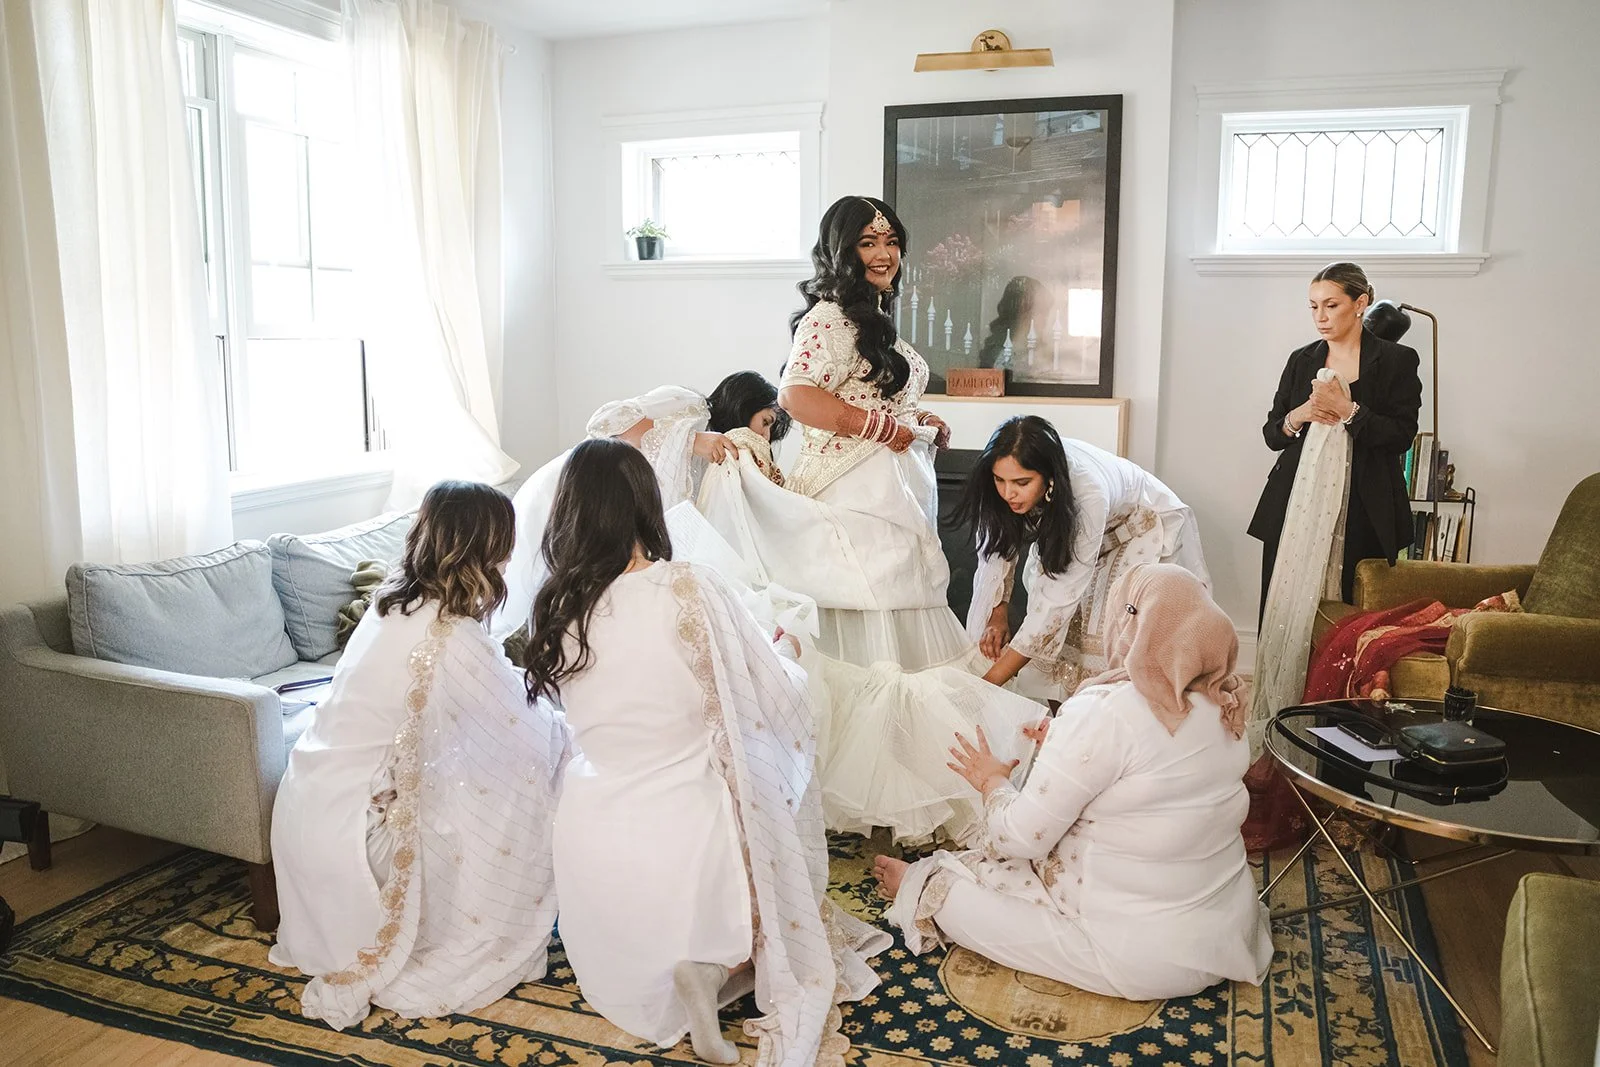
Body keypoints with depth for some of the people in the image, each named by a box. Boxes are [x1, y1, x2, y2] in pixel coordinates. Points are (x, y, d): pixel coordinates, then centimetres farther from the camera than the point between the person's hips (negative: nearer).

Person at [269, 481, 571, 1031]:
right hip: (347, 825, -8)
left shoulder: (394, 597, 2)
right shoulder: (451, 639, -22)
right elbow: (526, 733, -13)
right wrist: (572, 727, 6)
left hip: (305, 801, 8)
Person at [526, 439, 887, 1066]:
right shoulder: (687, 589, -18)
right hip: (683, 840, -4)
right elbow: (776, 702, -9)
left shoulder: (556, 609, -5)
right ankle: (712, 967, 10)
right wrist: (786, 653, 14)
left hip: (589, 842, 5)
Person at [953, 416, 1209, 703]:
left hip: (1143, 529, -5)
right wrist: (998, 613, -20)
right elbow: (998, 541, -8)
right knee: (1053, 636, -6)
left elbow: (1061, 597, -41)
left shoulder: (1089, 493, -42)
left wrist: (992, 680, -41)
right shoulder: (1012, 474, -27)